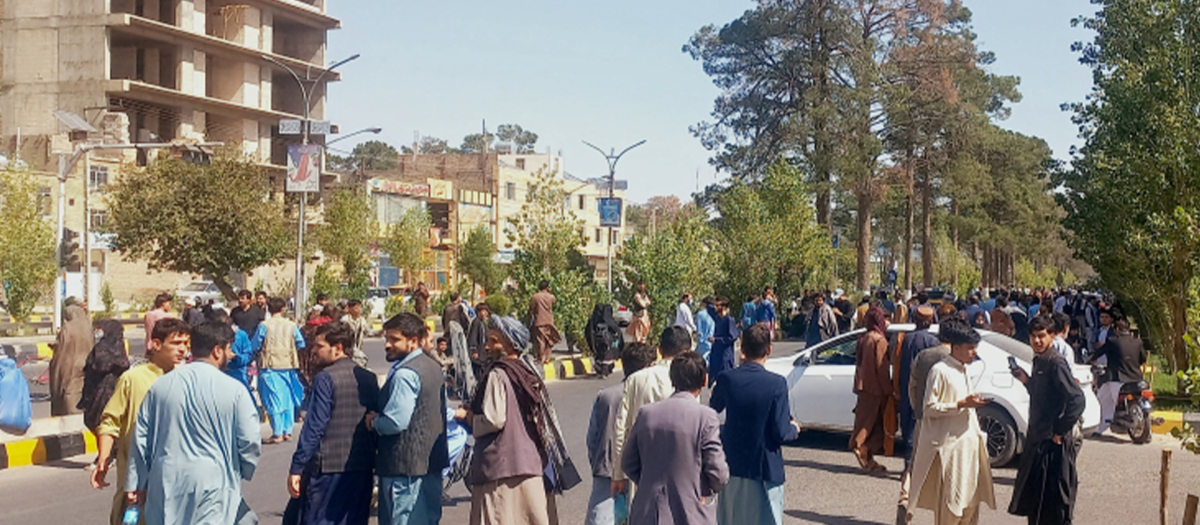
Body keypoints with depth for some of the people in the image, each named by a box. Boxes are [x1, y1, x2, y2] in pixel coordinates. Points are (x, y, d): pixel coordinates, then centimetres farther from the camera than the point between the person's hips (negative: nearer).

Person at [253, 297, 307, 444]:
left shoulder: (264, 326, -8)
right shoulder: (292, 325, -1)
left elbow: (255, 346, -3)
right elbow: (301, 344, 6)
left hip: (271, 366, -3)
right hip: (289, 366, 3)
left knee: (274, 400, 1)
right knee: (288, 399, 12)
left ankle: (277, 434, 0)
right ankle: (287, 431, 16)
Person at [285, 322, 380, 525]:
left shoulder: (325, 378, -10)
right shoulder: (369, 379, 9)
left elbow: (314, 427, -15)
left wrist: (296, 468, -13)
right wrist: (375, 465, 20)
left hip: (327, 469, -6)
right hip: (362, 470, 7)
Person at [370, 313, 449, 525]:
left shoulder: (405, 374, -18)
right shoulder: (433, 366, 12)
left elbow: (396, 422, -25)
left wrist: (374, 422, -4)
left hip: (405, 466, -10)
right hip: (432, 461, 10)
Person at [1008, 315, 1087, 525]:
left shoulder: (1056, 362, -17)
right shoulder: (1039, 361, 12)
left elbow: (1076, 400, -24)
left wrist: (1060, 431, -19)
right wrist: (1026, 380, 6)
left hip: (1054, 444, -10)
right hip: (1038, 439, 10)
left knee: (1055, 500, -4)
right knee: (1033, 496, 18)